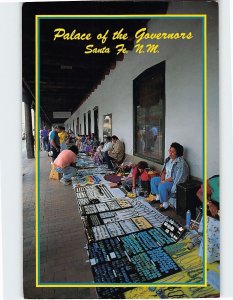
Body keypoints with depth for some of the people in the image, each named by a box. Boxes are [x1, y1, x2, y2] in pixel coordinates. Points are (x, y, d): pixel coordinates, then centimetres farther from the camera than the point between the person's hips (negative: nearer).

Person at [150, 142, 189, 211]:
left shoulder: (180, 163, -24)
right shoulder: (168, 159, 2)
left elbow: (175, 178, -25)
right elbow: (164, 170, 9)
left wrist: (164, 181, -18)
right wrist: (162, 179, -7)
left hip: (175, 182, -9)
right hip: (166, 179, 9)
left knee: (161, 186, -30)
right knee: (153, 180, 7)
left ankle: (165, 204, -9)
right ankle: (158, 197, 20)